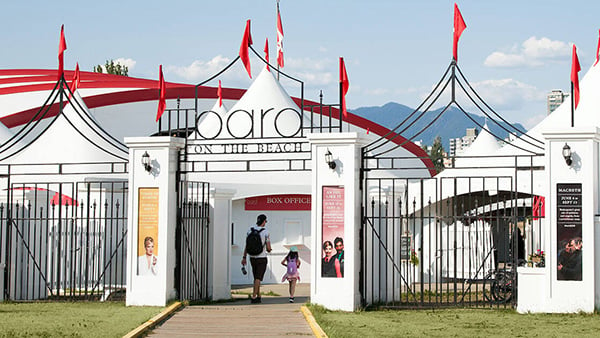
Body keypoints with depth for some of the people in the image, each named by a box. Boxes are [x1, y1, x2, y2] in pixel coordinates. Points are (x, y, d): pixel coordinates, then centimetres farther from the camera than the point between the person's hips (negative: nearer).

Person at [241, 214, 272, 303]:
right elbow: (268, 248, -10)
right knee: (258, 278, -3)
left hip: (252, 258, 5)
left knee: (256, 278, 16)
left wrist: (244, 257, 7)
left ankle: (258, 296, 20)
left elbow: (247, 245, 3)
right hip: (262, 258, -5)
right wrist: (269, 250, 14)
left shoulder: (250, 230, 1)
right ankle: (253, 297, -11)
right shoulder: (265, 232, -11)